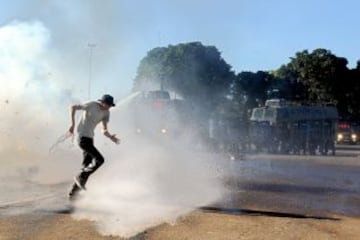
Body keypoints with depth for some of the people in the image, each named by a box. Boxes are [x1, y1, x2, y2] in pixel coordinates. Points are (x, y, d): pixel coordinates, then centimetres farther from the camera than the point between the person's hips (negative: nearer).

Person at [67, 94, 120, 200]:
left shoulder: (106, 113, 5)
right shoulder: (91, 105, -15)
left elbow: (104, 130, 6)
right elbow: (72, 107, -13)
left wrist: (111, 137, -15)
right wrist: (72, 124, -20)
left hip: (90, 138, 8)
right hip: (83, 137, -8)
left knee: (87, 166, 9)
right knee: (99, 160, -16)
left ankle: (73, 192, 17)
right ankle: (80, 177, -3)